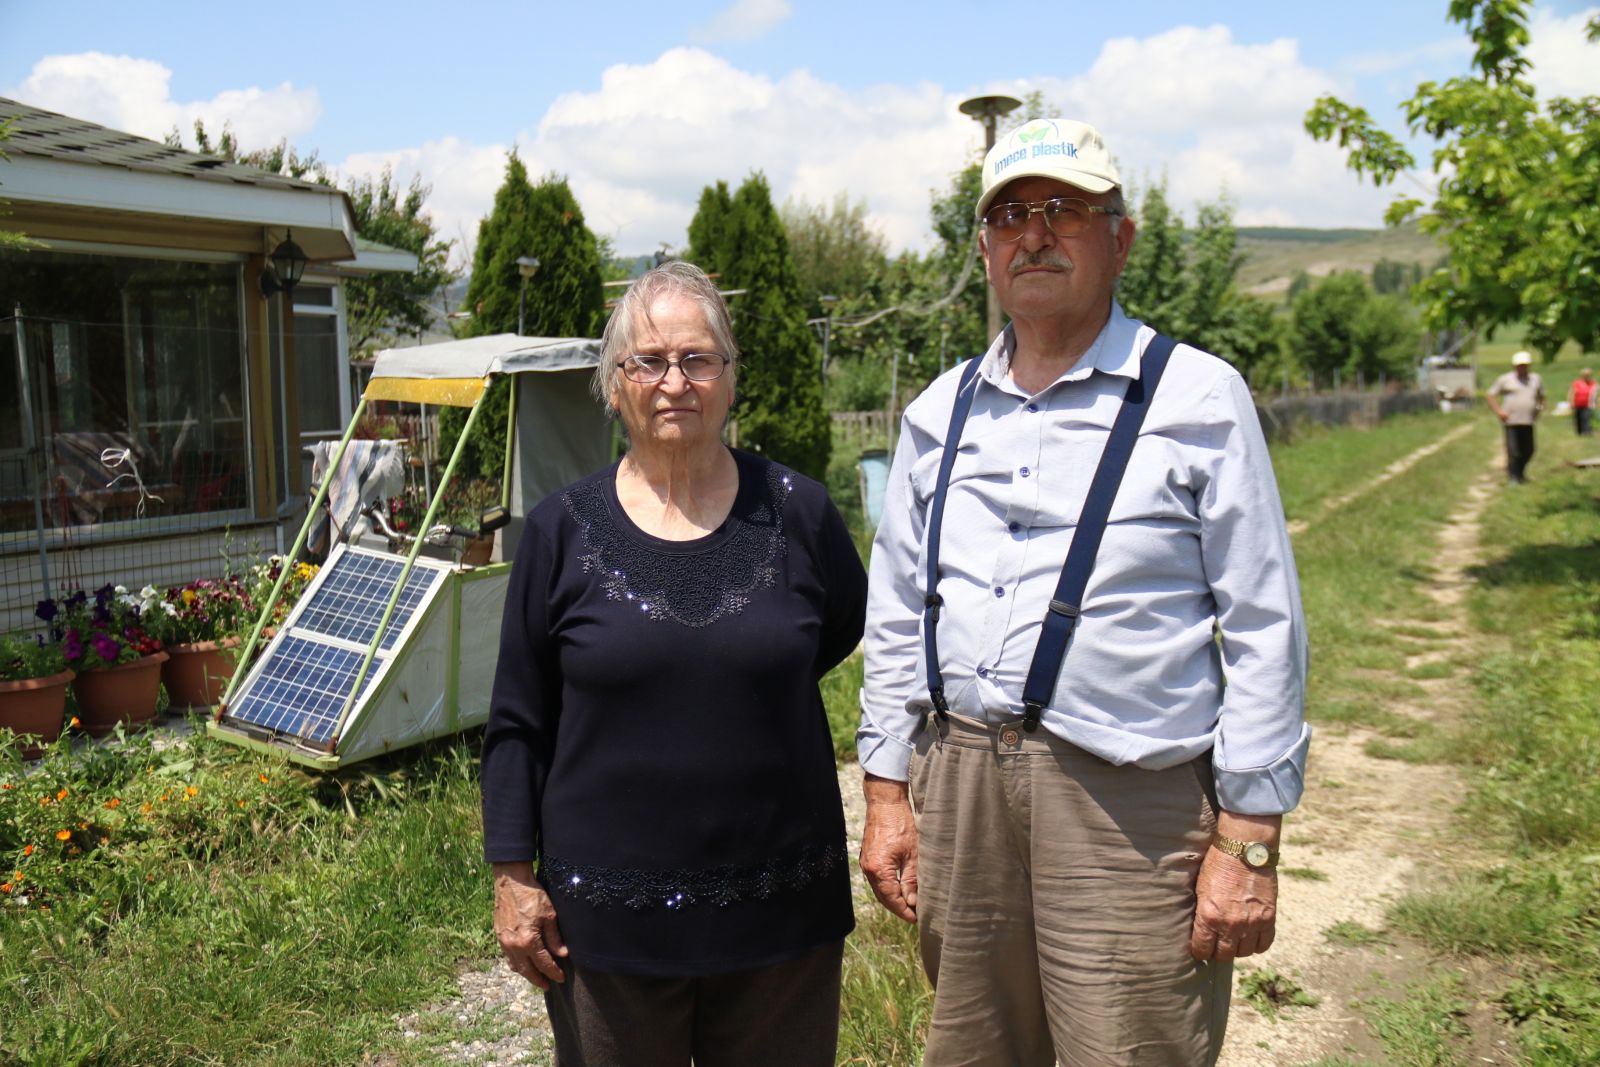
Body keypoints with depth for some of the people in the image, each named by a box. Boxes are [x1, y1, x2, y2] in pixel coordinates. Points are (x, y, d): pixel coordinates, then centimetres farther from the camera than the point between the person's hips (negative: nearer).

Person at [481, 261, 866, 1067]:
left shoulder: (796, 513, -2)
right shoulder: (562, 530, -3)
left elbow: (843, 630, 16)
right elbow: (518, 722, 0)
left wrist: (748, 681, 7)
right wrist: (513, 877, 0)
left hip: (780, 905, 1)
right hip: (607, 914, 0)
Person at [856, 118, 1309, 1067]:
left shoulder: (1199, 398, -2)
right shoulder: (940, 412, 11)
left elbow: (1264, 628, -3)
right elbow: (895, 618, 14)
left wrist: (1248, 842, -6)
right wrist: (887, 794, 11)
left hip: (1129, 807, -4)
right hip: (957, 783, 4)